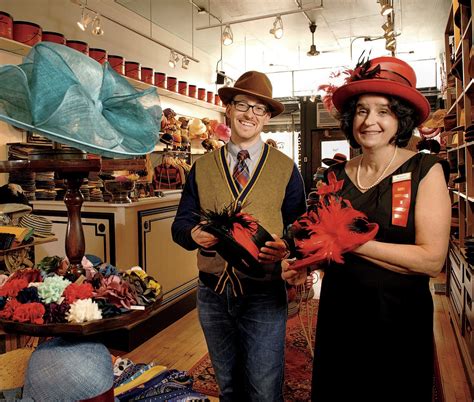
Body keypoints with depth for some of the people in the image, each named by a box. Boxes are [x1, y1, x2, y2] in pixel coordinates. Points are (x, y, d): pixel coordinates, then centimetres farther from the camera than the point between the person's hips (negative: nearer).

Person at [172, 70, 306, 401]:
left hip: (264, 295, -2)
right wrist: (195, 234, -18)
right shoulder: (203, 167, 4)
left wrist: (285, 248, -22)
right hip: (212, 293, 3)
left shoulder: (286, 169, -1)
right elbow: (180, 224, 4)